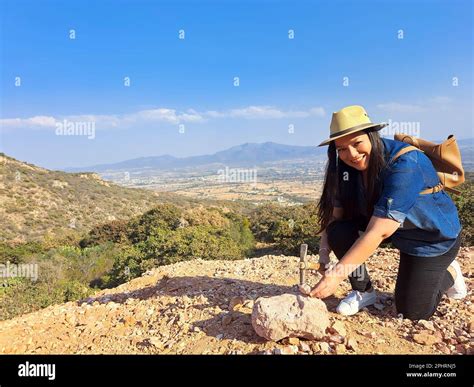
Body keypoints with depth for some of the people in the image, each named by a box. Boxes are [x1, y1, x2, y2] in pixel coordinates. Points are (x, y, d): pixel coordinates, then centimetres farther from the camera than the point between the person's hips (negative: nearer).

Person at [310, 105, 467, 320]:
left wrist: (335, 276, -39)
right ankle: (363, 291, 1)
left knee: (411, 312, -4)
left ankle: (449, 273, 25)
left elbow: (378, 232, -39)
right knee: (339, 231, -23)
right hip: (390, 227, 5)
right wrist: (324, 249, -29)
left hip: (434, 237, -5)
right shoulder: (348, 166, -15)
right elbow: (334, 213, -12)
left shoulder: (405, 164, -35)